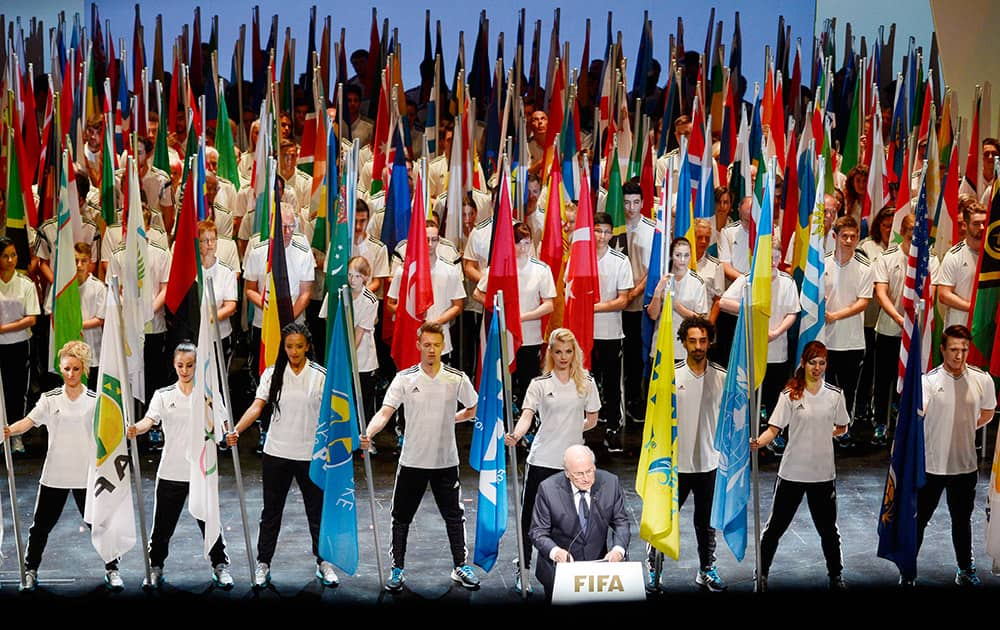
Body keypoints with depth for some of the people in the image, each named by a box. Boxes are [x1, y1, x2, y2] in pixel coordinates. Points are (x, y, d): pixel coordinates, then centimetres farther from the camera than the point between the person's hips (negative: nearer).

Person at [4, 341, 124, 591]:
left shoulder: (95, 401, -1)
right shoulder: (50, 399, -1)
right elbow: (28, 421, -13)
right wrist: (9, 430, -33)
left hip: (86, 476, -1)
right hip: (54, 475, 1)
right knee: (41, 526, 9)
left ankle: (112, 570, 20)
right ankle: (30, 570, 26)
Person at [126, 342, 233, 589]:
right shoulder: (163, 395, 2)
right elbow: (150, 420, -14)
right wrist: (135, 429, -36)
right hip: (171, 472, 0)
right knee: (162, 525, 7)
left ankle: (220, 566, 22)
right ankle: (155, 567, 26)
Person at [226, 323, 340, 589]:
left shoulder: (320, 375, -5)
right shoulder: (273, 374, -2)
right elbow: (257, 406, -10)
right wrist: (236, 430, -25)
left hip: (311, 454, -1)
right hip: (276, 454, 1)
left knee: (317, 511, 10)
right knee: (271, 512, 10)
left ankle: (323, 562, 27)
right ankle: (263, 563, 23)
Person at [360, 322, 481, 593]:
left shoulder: (457, 378, -3)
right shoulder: (404, 378, -6)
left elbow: (475, 409, 12)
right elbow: (385, 412, -16)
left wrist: (449, 419, 6)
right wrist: (368, 433, -32)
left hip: (446, 461, 1)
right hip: (412, 461, -1)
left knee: (454, 516, 11)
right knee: (401, 517, 7)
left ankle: (460, 567, 26)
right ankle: (397, 569, 20)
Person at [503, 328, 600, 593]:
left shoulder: (586, 383, 5)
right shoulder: (539, 384, -2)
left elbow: (592, 420, 13)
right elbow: (527, 415, -16)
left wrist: (570, 430, 10)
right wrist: (516, 434, -34)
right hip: (542, 460, -1)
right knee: (529, 516, 3)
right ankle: (522, 569, 16)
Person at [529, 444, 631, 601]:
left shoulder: (610, 483, -3)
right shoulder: (548, 489, -10)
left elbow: (621, 522, 5)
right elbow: (538, 532, -6)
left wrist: (618, 549, -15)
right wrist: (554, 551, -27)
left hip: (598, 560, 2)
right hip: (559, 564, -2)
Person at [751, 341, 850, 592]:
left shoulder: (835, 394, 1)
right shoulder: (790, 394, -7)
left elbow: (841, 428, 16)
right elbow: (774, 428, -11)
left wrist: (828, 433, -1)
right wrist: (758, 442, -28)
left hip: (823, 473, 2)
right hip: (792, 471, -2)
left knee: (828, 528, 14)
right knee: (776, 526, 7)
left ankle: (836, 575, 32)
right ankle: (762, 573, 22)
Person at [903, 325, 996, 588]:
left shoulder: (982, 380, -4)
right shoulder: (929, 380, -13)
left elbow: (987, 414, 14)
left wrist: (963, 429, 7)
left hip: (966, 465, 3)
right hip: (931, 465, -3)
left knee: (962, 520, 19)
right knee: (918, 520, 8)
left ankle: (966, 570, 38)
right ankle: (908, 572, 23)